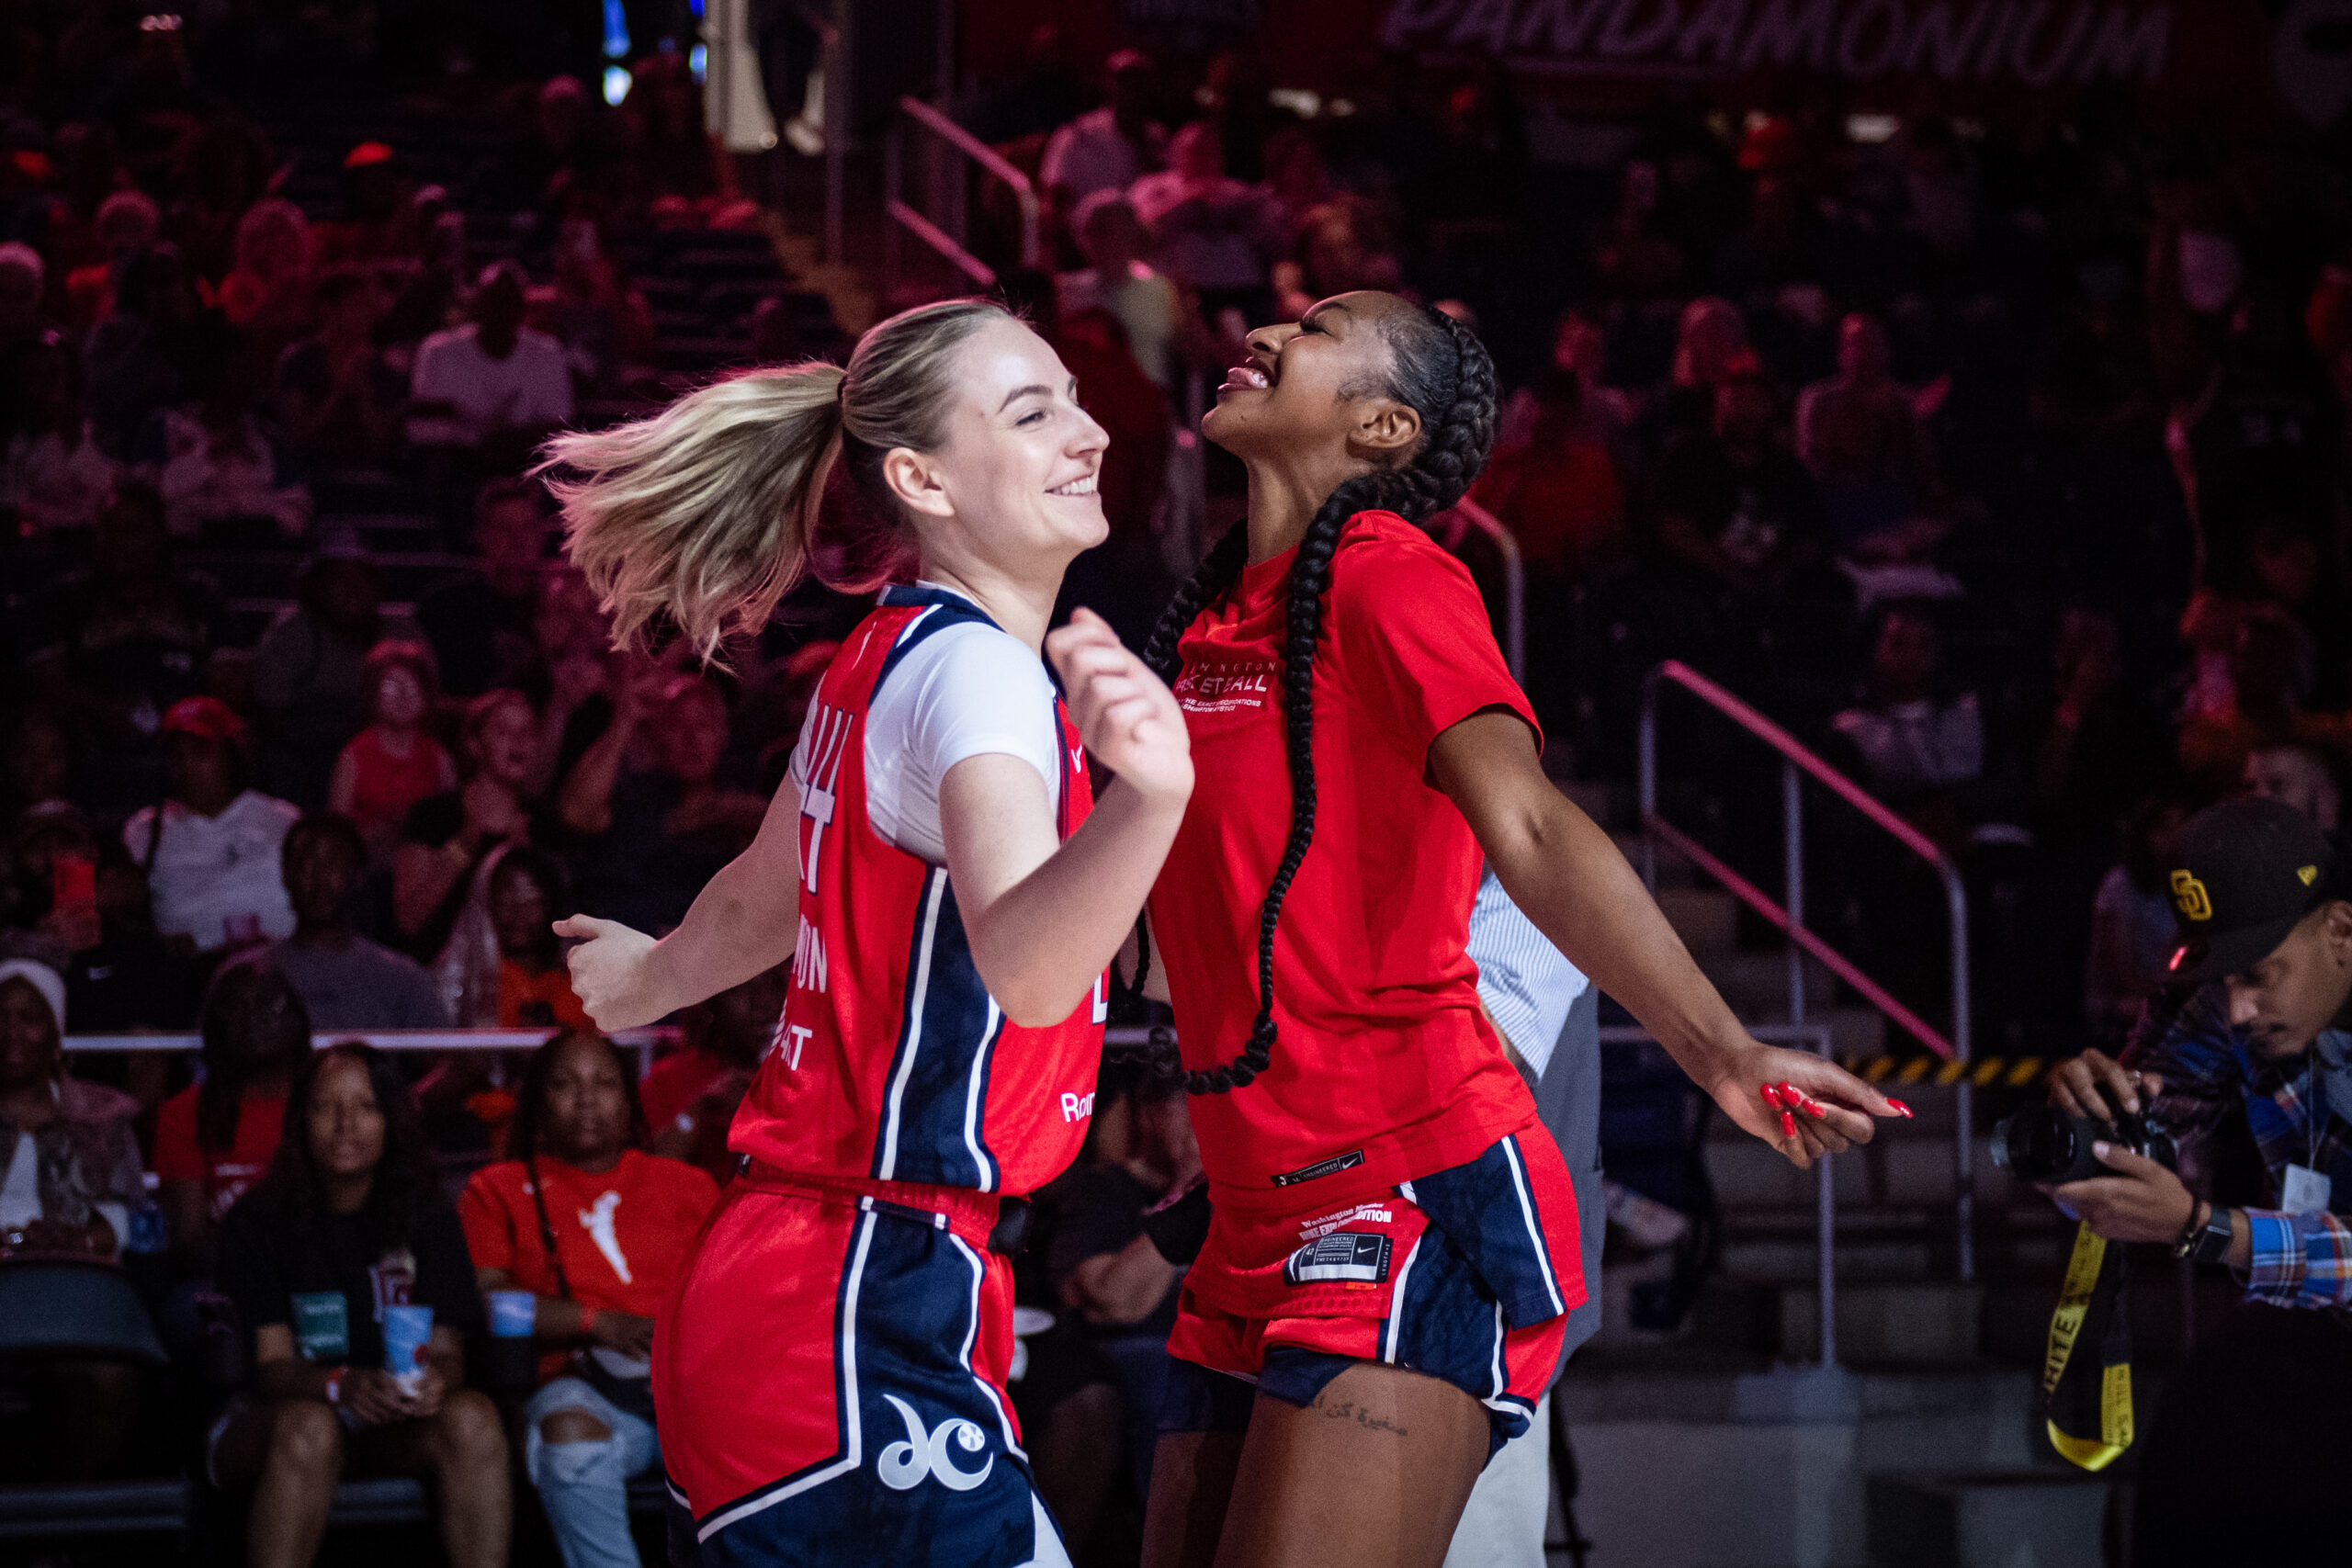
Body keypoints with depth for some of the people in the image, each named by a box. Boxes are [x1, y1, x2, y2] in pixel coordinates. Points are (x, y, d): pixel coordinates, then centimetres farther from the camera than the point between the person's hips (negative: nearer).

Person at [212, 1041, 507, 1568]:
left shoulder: (426, 1218, 6)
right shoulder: (257, 1221, -2)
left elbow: (447, 1349, -1)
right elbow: (272, 1363, -10)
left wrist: (436, 1379, -27)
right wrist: (342, 1386, -33)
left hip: (395, 1425, 3)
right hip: (265, 1420, -3)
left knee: (472, 1416, -29)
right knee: (309, 1426, -38)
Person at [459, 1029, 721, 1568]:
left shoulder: (686, 1186, 26)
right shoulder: (499, 1190, 20)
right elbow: (483, 1301, 4)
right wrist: (601, 1324, -8)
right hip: (584, 1386, -1)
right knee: (570, 1425, -39)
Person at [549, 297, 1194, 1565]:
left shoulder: (886, 655, 13)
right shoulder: (972, 666, -16)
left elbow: (762, 899, 30)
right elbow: (1022, 964, -36)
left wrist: (645, 984, 51)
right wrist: (1150, 794, -56)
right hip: (857, 1313, -10)